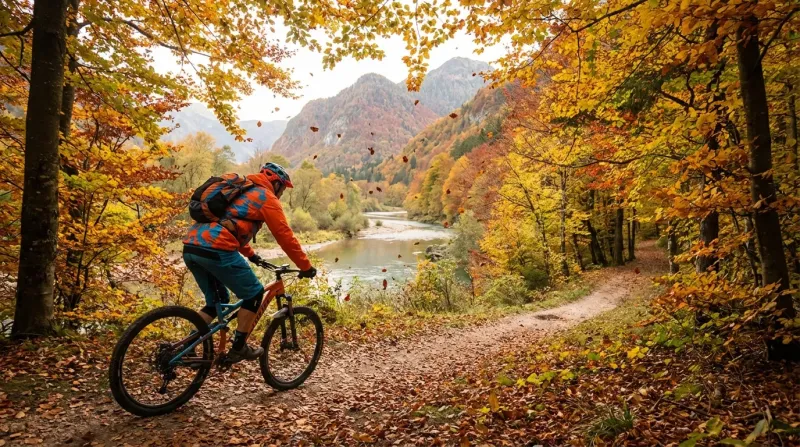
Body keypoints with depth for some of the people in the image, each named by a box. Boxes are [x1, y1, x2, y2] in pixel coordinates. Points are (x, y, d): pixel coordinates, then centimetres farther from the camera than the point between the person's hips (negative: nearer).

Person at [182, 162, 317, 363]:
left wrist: (250, 254, 51)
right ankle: (238, 348, 14)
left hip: (191, 248, 9)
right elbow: (285, 236, 3)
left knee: (216, 301, 23)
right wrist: (306, 267, 12)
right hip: (216, 250, -9)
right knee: (254, 293, 9)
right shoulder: (266, 197, 5)